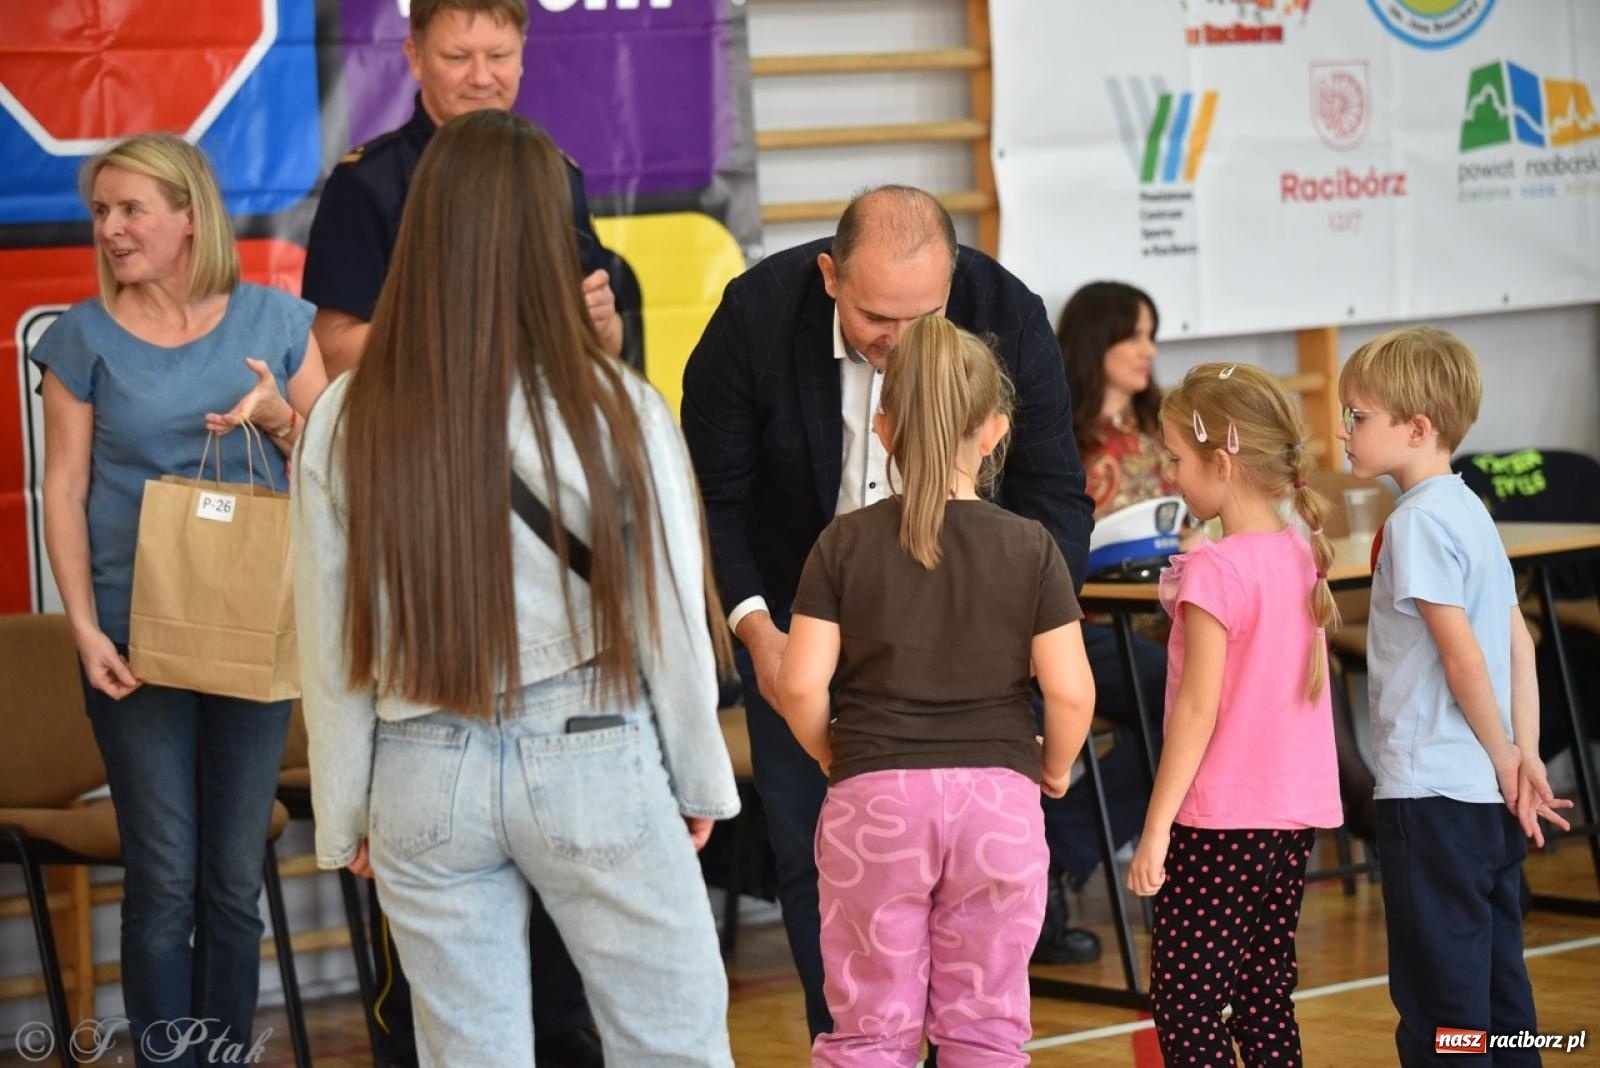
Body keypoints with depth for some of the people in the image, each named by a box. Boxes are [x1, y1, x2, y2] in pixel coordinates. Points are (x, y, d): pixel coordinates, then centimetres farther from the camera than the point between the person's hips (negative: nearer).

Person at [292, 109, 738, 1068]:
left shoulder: (347, 423, -6)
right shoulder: (615, 410, -11)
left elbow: (330, 639, 0)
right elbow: (669, 617, -4)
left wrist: (344, 813, 12)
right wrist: (700, 779, 10)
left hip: (426, 775, 2)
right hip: (593, 761, -2)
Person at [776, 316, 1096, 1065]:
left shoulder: (845, 542, -2)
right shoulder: (1030, 547, -2)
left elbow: (800, 687, -7)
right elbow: (1070, 692, -7)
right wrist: (1054, 769, 12)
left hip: (873, 801, 0)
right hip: (997, 800, 0)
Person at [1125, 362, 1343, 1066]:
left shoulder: (1214, 570, -16)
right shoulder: (1299, 557, 7)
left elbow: (1197, 711, -16)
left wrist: (1155, 830, -13)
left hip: (1224, 821, -8)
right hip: (1297, 811, 8)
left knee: (1183, 1003, -3)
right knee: (1264, 997, 13)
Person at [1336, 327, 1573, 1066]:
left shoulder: (1418, 521, -14)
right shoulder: (1469, 511, 12)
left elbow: (1463, 656, -18)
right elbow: (1519, 644, 12)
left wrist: (1504, 761, -8)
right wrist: (1524, 756, 8)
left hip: (1431, 793, -9)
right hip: (1488, 799, 9)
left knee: (1440, 1006, -4)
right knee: (1499, 990, 13)